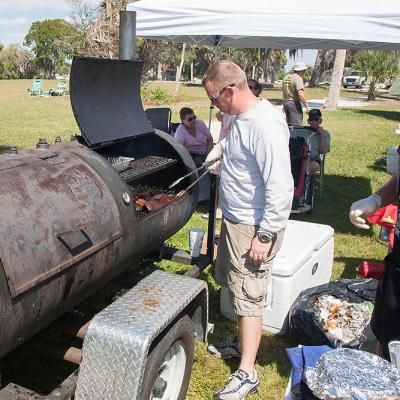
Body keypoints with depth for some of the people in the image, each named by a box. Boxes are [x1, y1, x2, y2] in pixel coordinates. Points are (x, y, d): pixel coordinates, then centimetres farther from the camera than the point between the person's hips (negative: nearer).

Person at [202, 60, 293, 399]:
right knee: (233, 284, 22)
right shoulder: (241, 117, 5)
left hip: (254, 227, -10)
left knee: (249, 295, -2)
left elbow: (281, 188, -28)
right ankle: (243, 341, 42)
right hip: (233, 220, 10)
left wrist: (266, 235, -26)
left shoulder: (265, 126, -26)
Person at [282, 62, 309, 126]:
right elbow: (301, 94, -23)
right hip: (294, 103, -8)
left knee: (289, 125, 14)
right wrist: (306, 106, -19)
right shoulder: (298, 78, -14)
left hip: (285, 102, 8)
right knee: (297, 126, -6)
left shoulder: (286, 77, 12)